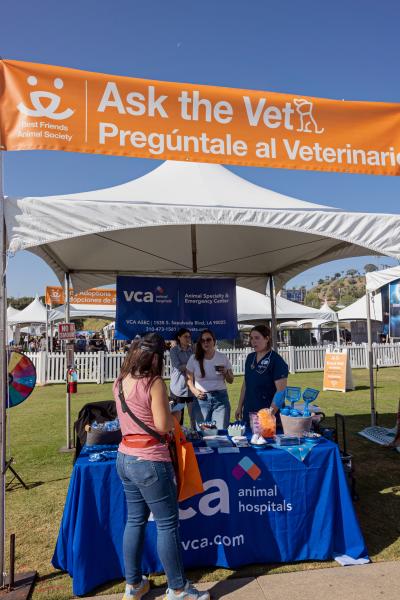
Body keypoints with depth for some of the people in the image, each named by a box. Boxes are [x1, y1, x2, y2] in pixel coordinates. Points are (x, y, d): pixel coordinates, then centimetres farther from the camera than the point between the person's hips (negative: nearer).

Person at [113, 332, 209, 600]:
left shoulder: (120, 382, 5)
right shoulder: (154, 383, -18)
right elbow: (163, 426, -18)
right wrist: (170, 413, 0)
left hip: (125, 458, 8)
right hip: (150, 462, -8)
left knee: (135, 520, 20)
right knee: (168, 524, 7)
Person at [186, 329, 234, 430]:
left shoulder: (223, 358, 5)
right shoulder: (194, 358, 2)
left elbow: (230, 381, 11)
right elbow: (189, 379, 6)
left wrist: (226, 373, -10)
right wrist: (194, 391, -12)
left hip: (220, 398, 1)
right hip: (201, 398, 0)